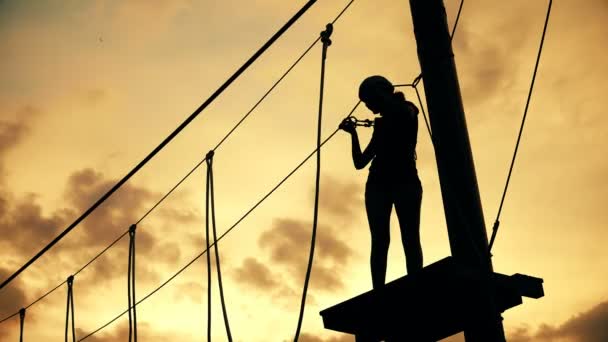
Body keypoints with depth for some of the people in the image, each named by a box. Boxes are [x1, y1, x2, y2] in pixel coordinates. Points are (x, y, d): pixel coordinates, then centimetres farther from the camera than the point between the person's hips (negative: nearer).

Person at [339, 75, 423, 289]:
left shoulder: (407, 111, 12)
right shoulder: (381, 124, 25)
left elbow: (401, 114, -14)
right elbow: (360, 162, 23)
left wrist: (384, 96, 1)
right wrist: (353, 133, 14)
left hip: (405, 180, -5)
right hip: (378, 182, 5)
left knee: (410, 237, -15)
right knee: (379, 239, -10)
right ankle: (378, 293, -19)